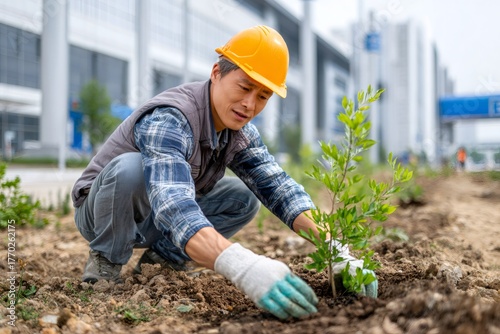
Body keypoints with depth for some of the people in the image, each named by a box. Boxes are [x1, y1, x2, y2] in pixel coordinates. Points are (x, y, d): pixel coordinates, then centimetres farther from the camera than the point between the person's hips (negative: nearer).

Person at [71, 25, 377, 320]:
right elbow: (174, 209, -50)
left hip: (152, 222, 6)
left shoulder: (241, 132, -11)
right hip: (104, 213, -6)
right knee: (129, 167, -37)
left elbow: (277, 188, -19)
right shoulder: (168, 121, -35)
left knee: (244, 198, -10)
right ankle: (106, 260, -9)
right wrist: (245, 268, -66)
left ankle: (161, 258, 4)